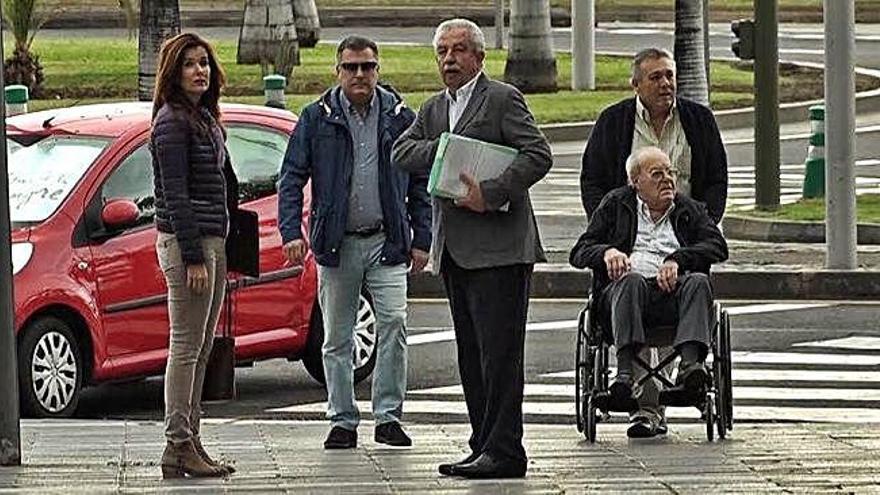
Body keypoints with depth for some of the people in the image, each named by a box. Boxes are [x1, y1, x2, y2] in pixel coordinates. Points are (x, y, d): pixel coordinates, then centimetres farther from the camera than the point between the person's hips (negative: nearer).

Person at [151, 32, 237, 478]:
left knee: (200, 349, 11)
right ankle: (179, 447, -7)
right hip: (186, 241, -10)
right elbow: (176, 195, -17)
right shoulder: (172, 121, -12)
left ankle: (188, 442, 14)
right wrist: (193, 256, -20)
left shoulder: (205, 119, 17)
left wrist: (221, 249, 16)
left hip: (213, 241, 10)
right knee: (186, 346, -8)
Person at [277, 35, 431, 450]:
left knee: (394, 322, -14)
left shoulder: (400, 118, 7)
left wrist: (421, 238, 4)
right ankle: (342, 421, 13)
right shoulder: (317, 119, 3)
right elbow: (291, 178, 2)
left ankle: (388, 416, -6)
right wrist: (291, 231, -10)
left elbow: (420, 183, 11)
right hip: (336, 244, 0)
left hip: (387, 242, 0)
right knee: (336, 338, 5)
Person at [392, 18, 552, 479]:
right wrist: (444, 150, -10)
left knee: (499, 351, -9)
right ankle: (484, 446, 13)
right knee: (471, 355, 9)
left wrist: (490, 193, -19)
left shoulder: (503, 99, -3)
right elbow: (402, 152, 7)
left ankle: (503, 451, -9)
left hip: (497, 247, -8)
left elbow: (538, 155, -12)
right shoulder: (433, 109, 19)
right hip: (455, 250, 8)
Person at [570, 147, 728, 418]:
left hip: (672, 290, 1)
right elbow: (579, 253, 16)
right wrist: (606, 252, -8)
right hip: (622, 291, -1)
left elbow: (718, 247, 8)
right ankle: (624, 372, -51)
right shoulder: (615, 205, 23)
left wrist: (677, 260, -10)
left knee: (698, 282, -32)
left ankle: (690, 364, -52)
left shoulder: (691, 210, 25)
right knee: (632, 281, -36)